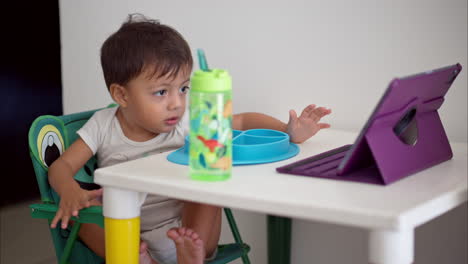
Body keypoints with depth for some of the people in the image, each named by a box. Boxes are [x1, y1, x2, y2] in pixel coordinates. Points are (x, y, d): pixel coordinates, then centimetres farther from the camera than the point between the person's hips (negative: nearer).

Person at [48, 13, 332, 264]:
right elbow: (61, 166, -6)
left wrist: (288, 131, -21)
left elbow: (242, 122, -4)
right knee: (80, 209, -23)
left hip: (180, 233, 0)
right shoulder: (103, 125, -4)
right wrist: (71, 192, -30)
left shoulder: (188, 122, -5)